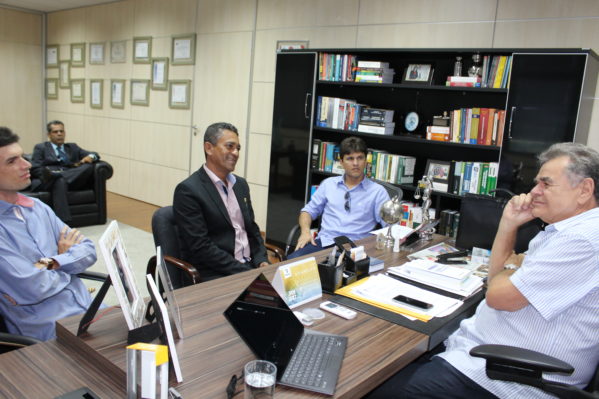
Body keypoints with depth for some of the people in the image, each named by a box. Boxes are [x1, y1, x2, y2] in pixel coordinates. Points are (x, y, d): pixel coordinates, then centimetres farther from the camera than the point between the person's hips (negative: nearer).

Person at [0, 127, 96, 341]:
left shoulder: (37, 207, 9)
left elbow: (88, 251, 7)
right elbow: (32, 289, -18)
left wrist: (50, 264, -12)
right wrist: (66, 258, 0)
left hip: (88, 307, 7)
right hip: (50, 330, -6)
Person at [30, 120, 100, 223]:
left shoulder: (72, 147, 29)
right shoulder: (40, 148, 20)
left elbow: (94, 155, 21)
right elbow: (34, 168, 6)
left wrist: (91, 157, -6)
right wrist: (47, 173, -16)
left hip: (72, 179, 3)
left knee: (88, 166, -26)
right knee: (60, 181, -40)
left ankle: (53, 176, -43)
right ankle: (63, 222, -51)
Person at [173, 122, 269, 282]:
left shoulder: (241, 184, 12)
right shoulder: (188, 190, -10)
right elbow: (201, 247, -15)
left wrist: (261, 262, -1)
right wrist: (244, 272, -17)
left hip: (250, 266, 7)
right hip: (213, 276, -7)